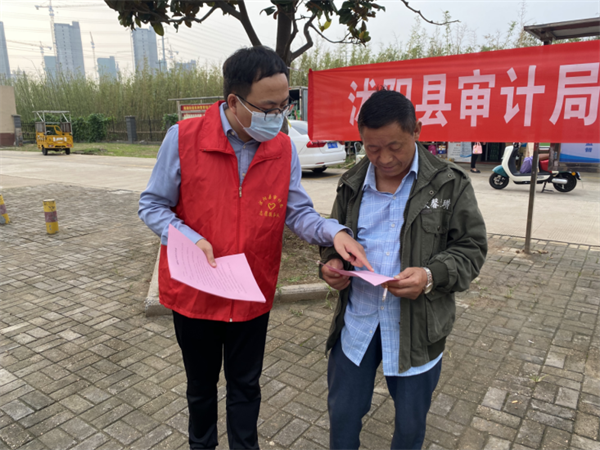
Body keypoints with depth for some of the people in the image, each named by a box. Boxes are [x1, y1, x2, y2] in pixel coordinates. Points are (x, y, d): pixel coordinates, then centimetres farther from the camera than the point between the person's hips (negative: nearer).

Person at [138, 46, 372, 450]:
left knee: (246, 385, 20)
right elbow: (152, 205, -6)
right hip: (194, 292, -1)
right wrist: (189, 238, -23)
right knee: (201, 384, 23)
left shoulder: (284, 149, -8)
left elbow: (298, 212, -4)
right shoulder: (183, 139, -16)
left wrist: (332, 232, -23)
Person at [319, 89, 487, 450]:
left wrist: (432, 276, -22)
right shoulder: (352, 184, 4)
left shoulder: (451, 183, -7)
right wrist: (331, 262, -7)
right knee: (343, 413, 16)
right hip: (357, 318, 3)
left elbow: (472, 247, -4)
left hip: (418, 325, -2)